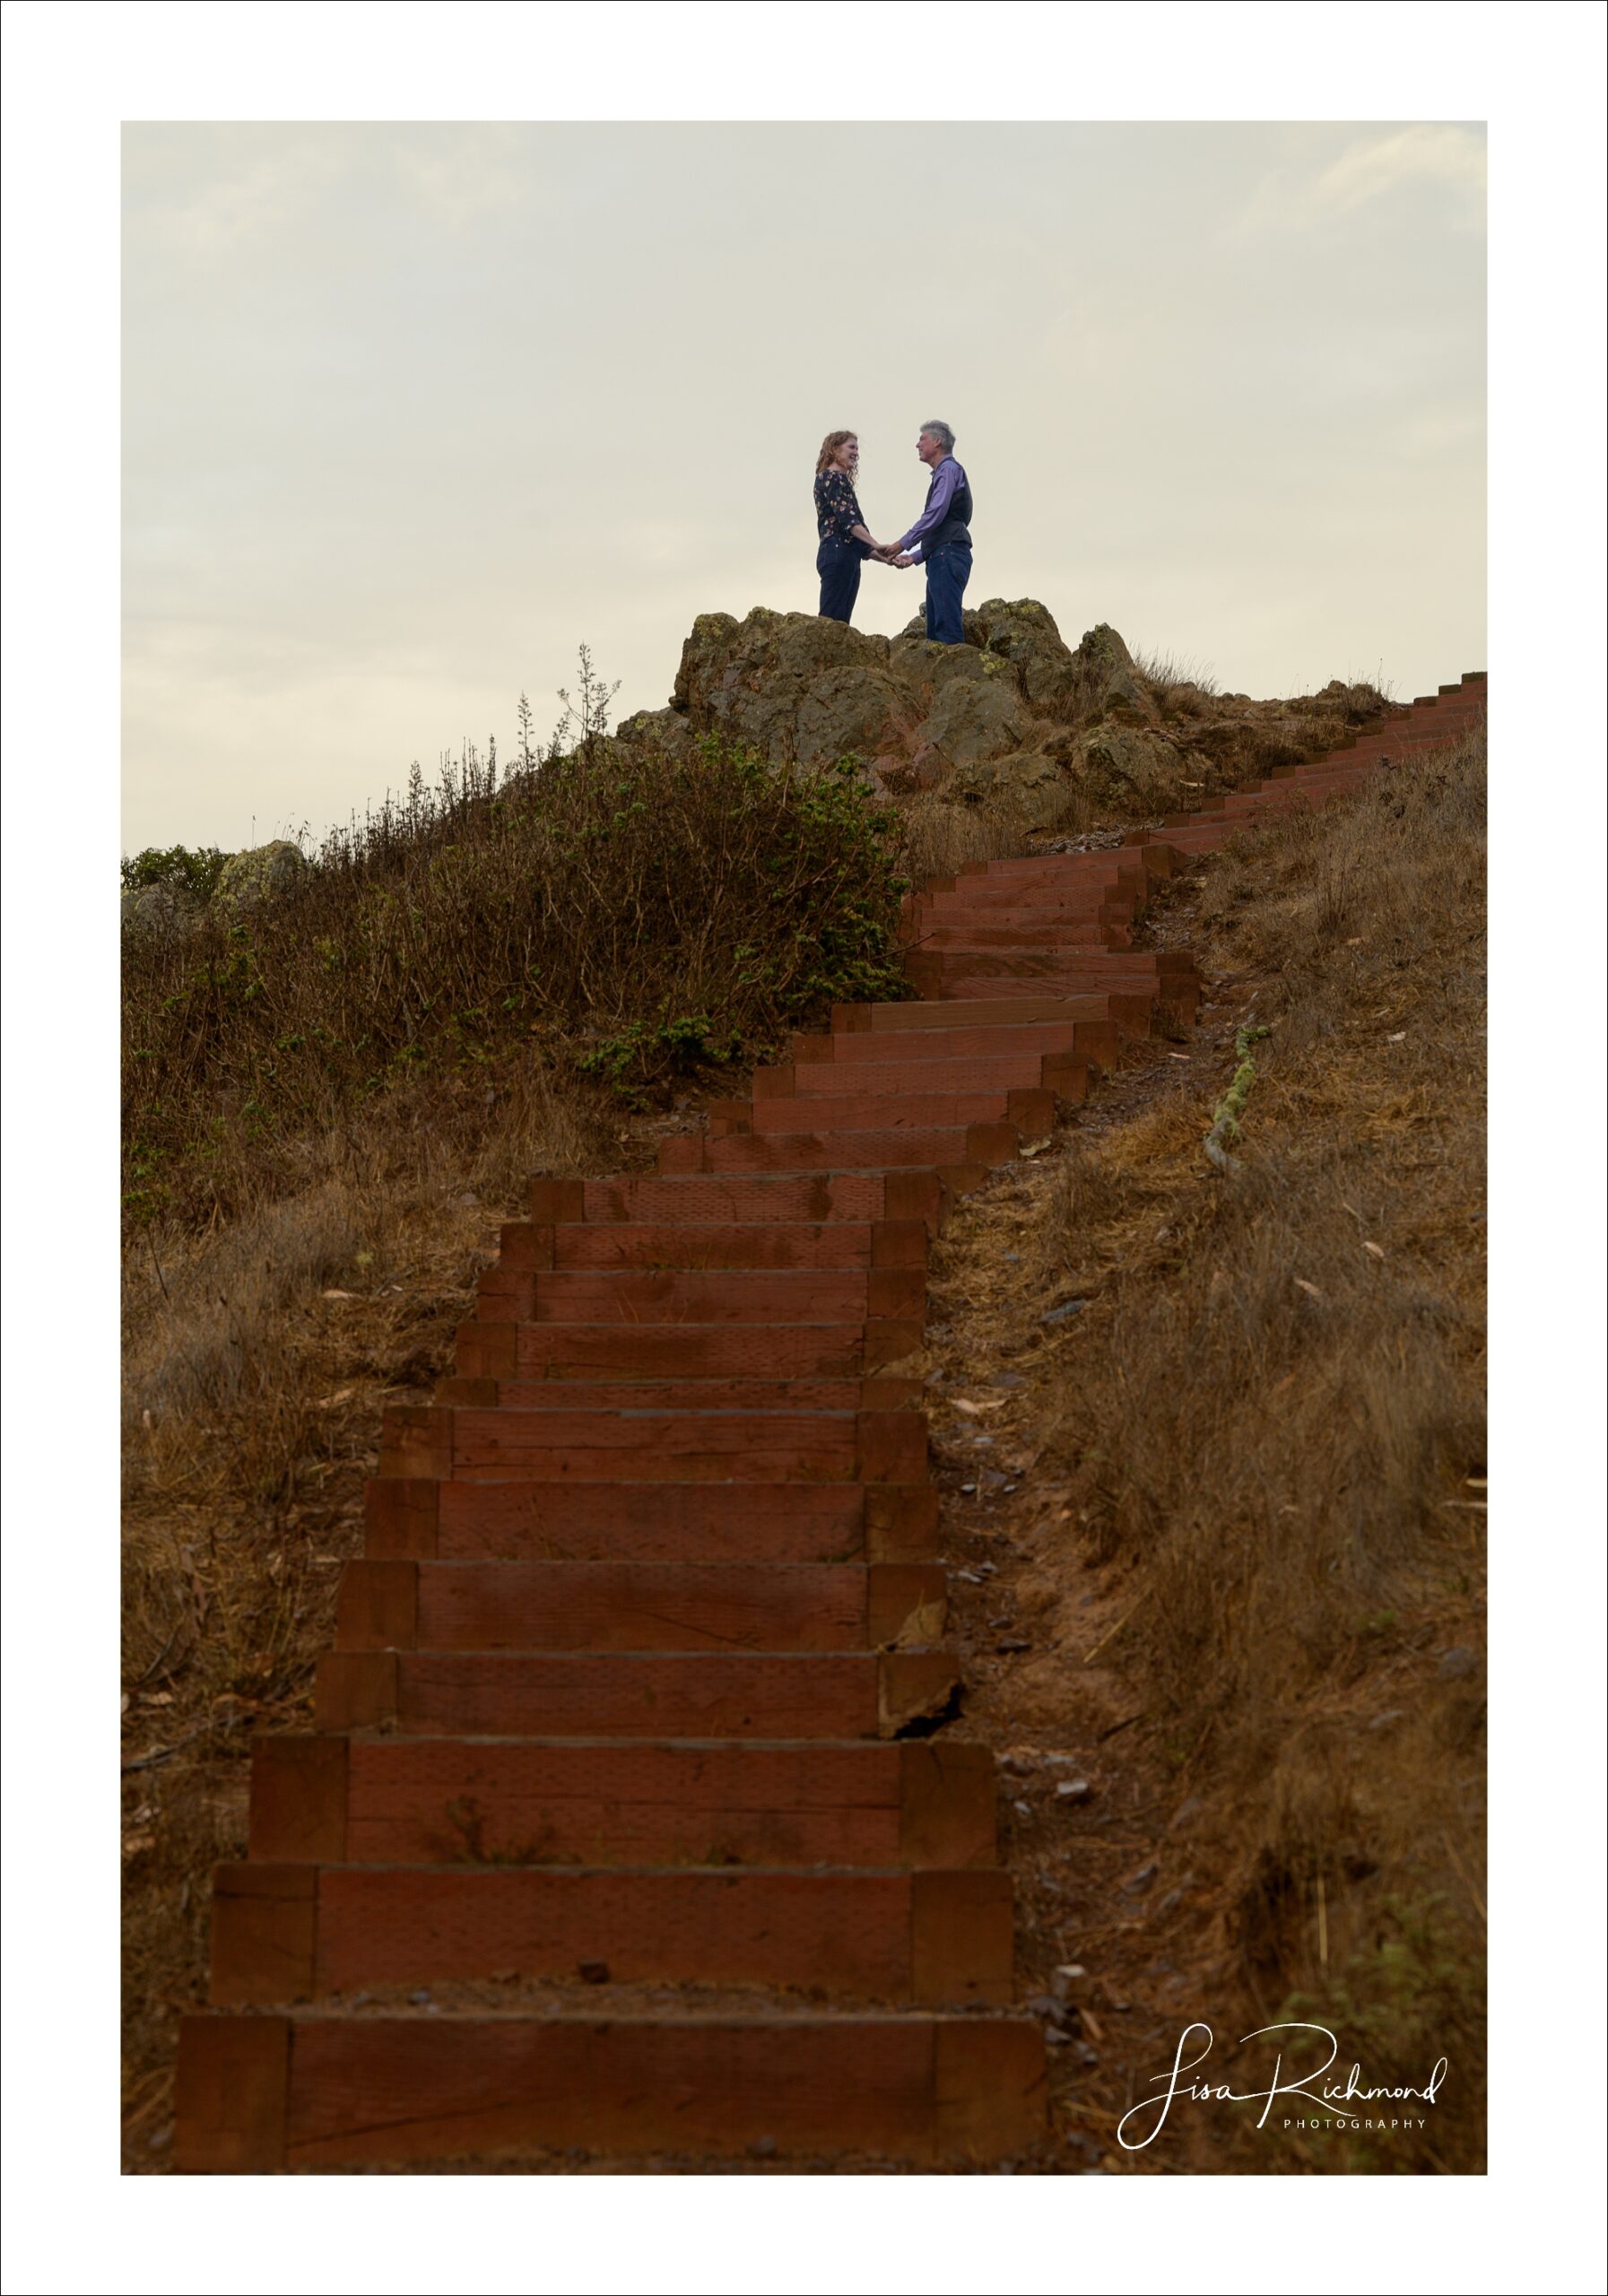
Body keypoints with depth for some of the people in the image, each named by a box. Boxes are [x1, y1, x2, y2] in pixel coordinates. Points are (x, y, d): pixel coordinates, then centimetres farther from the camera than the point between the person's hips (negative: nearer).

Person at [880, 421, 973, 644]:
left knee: (947, 623, -17)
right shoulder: (941, 473, 26)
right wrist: (914, 557, 19)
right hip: (941, 558, 10)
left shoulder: (949, 470, -2)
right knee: (935, 627, 6)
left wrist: (903, 544, -11)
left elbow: (935, 515, -14)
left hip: (948, 555, -10)